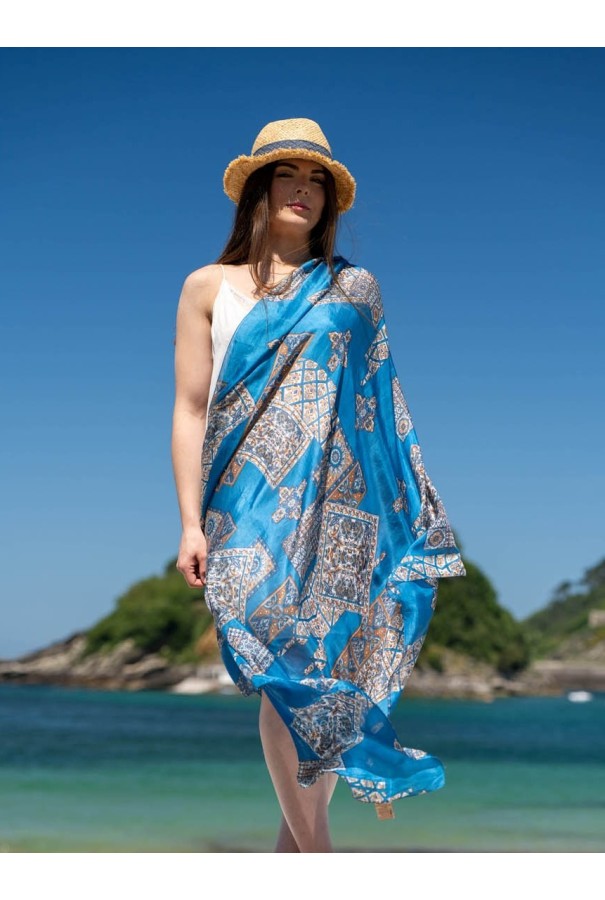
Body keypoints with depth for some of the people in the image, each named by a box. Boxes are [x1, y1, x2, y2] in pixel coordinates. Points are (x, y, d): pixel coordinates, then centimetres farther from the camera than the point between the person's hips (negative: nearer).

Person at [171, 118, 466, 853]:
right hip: (253, 509, -1)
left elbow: (381, 406, 12)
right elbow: (190, 411, 4)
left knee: (332, 660, 0)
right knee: (282, 671, -7)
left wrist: (410, 514, 6)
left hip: (341, 505, 2)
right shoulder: (209, 286, 9)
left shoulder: (355, 289, 12)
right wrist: (191, 523, -4)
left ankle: (299, 831, 13)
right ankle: (314, 848, 0)